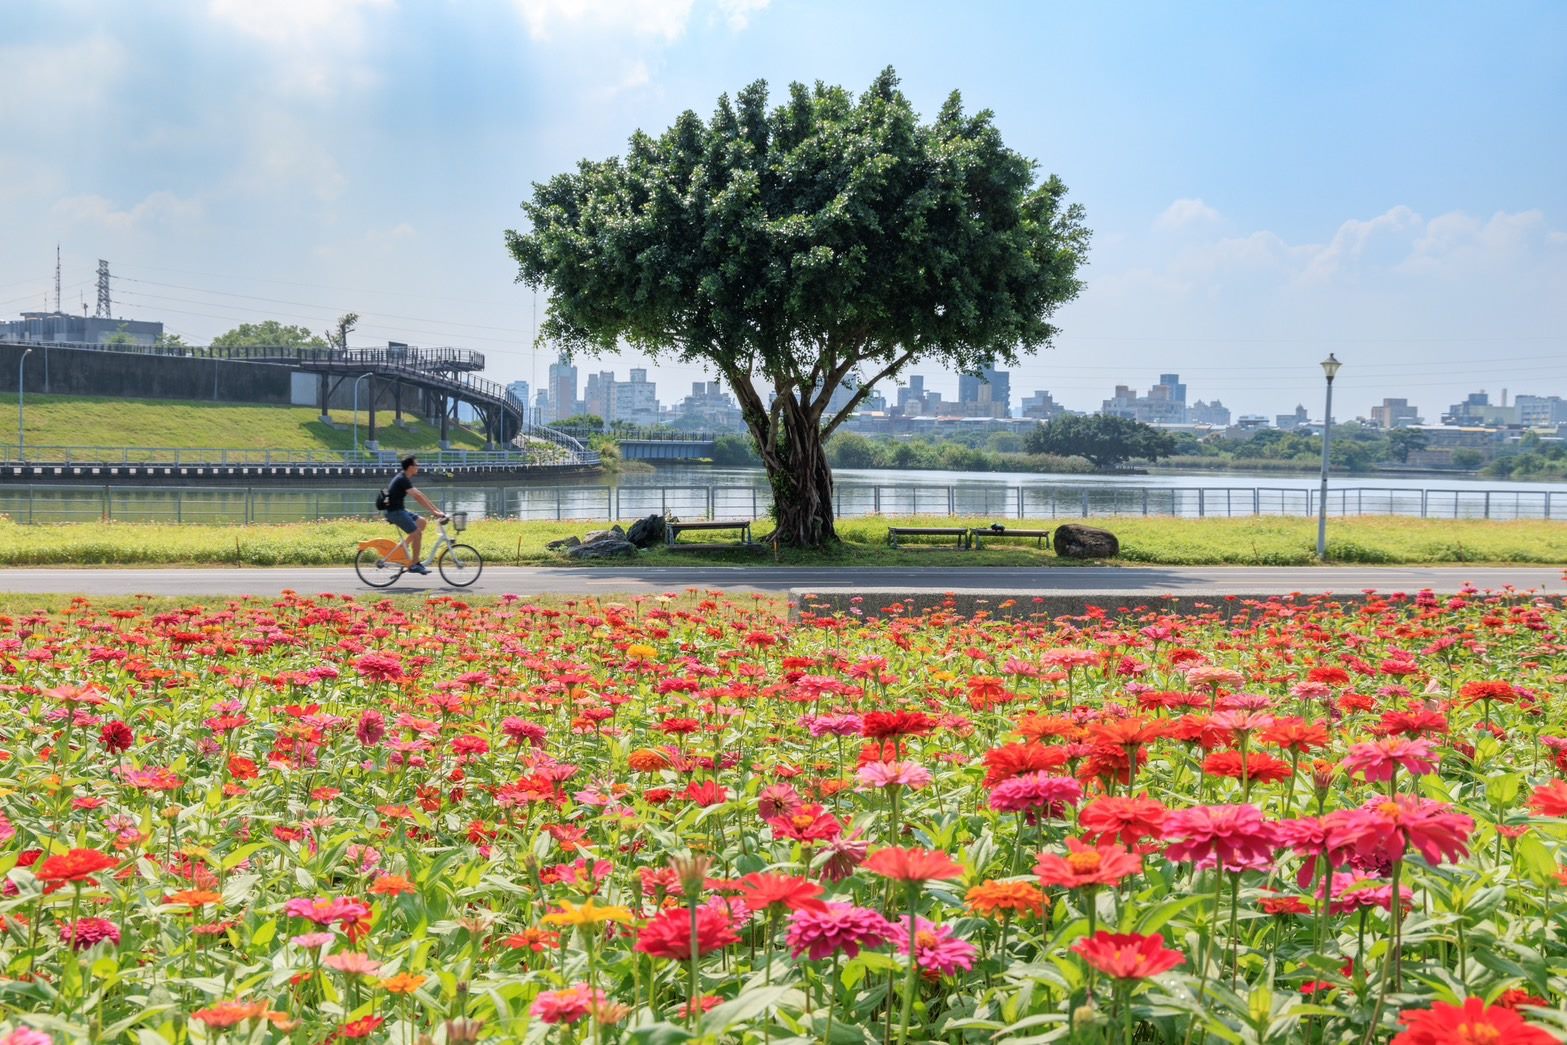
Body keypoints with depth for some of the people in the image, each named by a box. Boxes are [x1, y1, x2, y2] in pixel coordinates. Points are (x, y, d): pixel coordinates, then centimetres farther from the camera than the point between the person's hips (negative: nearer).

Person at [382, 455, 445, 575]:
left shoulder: (405, 479, 14)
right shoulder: (402, 480, -18)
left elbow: (420, 495, 14)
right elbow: (417, 497, -24)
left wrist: (437, 510, 10)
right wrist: (433, 511, -24)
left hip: (399, 510, 10)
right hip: (395, 512, -10)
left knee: (421, 521, 11)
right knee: (417, 533, -11)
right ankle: (414, 565, -5)